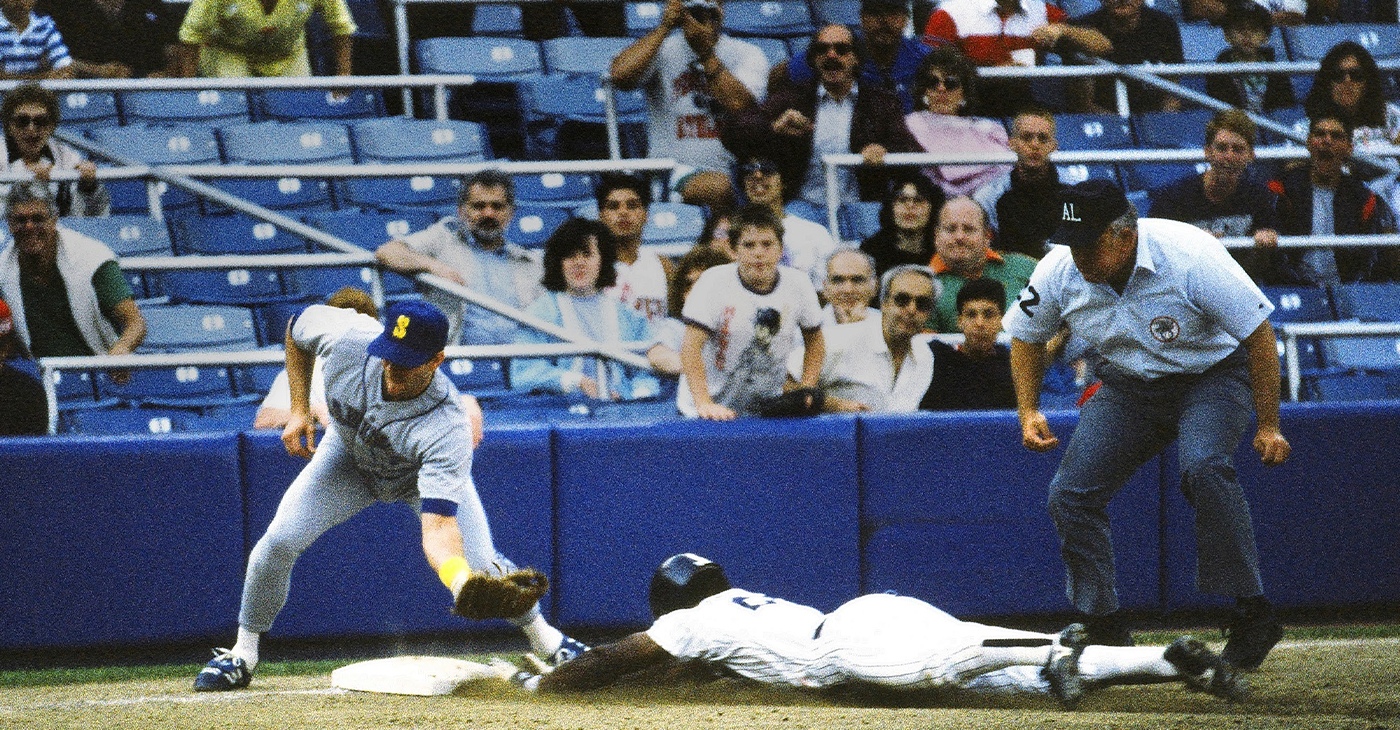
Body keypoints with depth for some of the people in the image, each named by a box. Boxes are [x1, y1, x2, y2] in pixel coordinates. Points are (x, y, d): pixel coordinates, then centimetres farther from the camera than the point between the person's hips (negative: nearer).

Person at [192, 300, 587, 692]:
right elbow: (297, 328, -11)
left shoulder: (446, 430, -44)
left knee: (480, 564, -15)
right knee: (278, 542, -13)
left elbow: (438, 526, -51)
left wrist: (462, 578, -71)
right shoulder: (348, 337, -37)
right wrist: (299, 410, -14)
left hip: (424, 476, -2)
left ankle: (543, 635, 16)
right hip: (349, 457, 2)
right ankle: (242, 654, 9)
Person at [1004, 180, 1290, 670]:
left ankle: (1253, 614, -24)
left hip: (1212, 376, -5)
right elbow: (1027, 337, 6)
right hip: (1128, 386, 5)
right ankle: (1107, 633, 4)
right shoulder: (1059, 271, -16)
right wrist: (1029, 412, -6)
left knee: (1203, 466, -33)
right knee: (1070, 494, -9)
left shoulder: (1190, 257, -30)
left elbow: (1258, 331, -21)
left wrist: (1268, 427, -19)